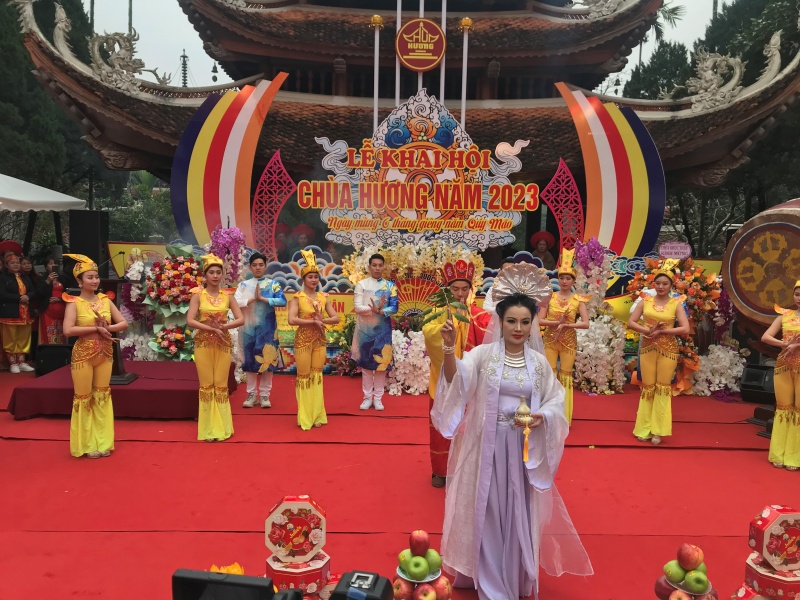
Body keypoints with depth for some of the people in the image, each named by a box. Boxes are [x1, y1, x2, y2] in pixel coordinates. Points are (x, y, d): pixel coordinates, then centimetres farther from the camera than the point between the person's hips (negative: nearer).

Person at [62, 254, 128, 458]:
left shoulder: (105, 300, 5)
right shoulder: (74, 303, -8)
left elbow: (123, 323, 3)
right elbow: (68, 330, -21)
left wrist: (107, 328, -15)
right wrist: (96, 329, -19)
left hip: (105, 355, 4)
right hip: (83, 355, -4)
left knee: (102, 396, 11)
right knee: (84, 398, 6)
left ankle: (103, 442, 21)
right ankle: (87, 444, 17)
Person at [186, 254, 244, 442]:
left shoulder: (227, 295, 5)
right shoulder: (198, 295, -1)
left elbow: (240, 319, -1)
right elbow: (190, 321, -11)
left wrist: (222, 326, -16)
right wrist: (212, 329, -19)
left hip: (223, 344, 2)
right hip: (203, 344, -2)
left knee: (221, 385, 5)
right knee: (206, 385, 3)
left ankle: (222, 427, 13)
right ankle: (208, 429, 10)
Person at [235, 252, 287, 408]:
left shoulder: (273, 284, 3)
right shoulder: (244, 285, 7)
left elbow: (283, 301, -11)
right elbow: (236, 303, -5)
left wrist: (262, 298, -15)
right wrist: (253, 298, -13)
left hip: (268, 328, -1)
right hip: (249, 327, 1)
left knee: (268, 359, 0)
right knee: (250, 359, 5)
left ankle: (265, 394, 9)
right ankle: (252, 394, 15)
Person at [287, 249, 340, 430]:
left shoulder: (323, 297, 6)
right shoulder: (298, 297, -7)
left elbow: (336, 318, 3)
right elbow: (291, 320, -20)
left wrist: (322, 320, -15)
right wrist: (313, 321, -20)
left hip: (320, 340, 4)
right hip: (303, 340, -4)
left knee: (317, 376, 9)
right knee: (304, 377, 3)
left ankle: (317, 415, 18)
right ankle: (305, 417, 12)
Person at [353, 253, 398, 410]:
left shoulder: (390, 285, 4)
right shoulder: (361, 284, 2)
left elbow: (394, 308, -4)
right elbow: (357, 307, -7)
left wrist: (379, 311, -20)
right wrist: (373, 309, -21)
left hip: (382, 328, 0)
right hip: (365, 328, 0)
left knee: (381, 361, 2)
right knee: (366, 361, 4)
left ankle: (378, 398, 11)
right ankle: (367, 397, 13)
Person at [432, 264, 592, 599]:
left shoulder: (539, 362, 0)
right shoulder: (484, 354, -9)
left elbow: (556, 401, 7)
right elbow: (457, 381, -24)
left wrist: (542, 417, -14)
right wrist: (449, 351, -42)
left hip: (522, 448, 2)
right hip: (486, 445, -2)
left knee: (517, 512, 13)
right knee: (487, 512, 8)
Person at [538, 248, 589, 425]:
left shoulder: (578, 300, -2)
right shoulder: (550, 297, 1)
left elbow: (585, 324, -10)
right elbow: (540, 320, -3)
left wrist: (566, 325, -19)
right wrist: (556, 323, -17)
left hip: (569, 341, -1)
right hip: (550, 340, 1)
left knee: (565, 376, 5)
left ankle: (563, 418, 14)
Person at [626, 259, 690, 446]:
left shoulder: (676, 304, -2)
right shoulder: (646, 301, 2)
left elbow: (685, 329, -9)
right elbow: (631, 322, -2)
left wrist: (662, 331, -16)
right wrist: (648, 330, -16)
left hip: (668, 350, -1)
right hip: (647, 348, 1)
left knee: (663, 388, 4)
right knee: (648, 387, 7)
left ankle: (657, 430, 12)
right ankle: (644, 428, 15)